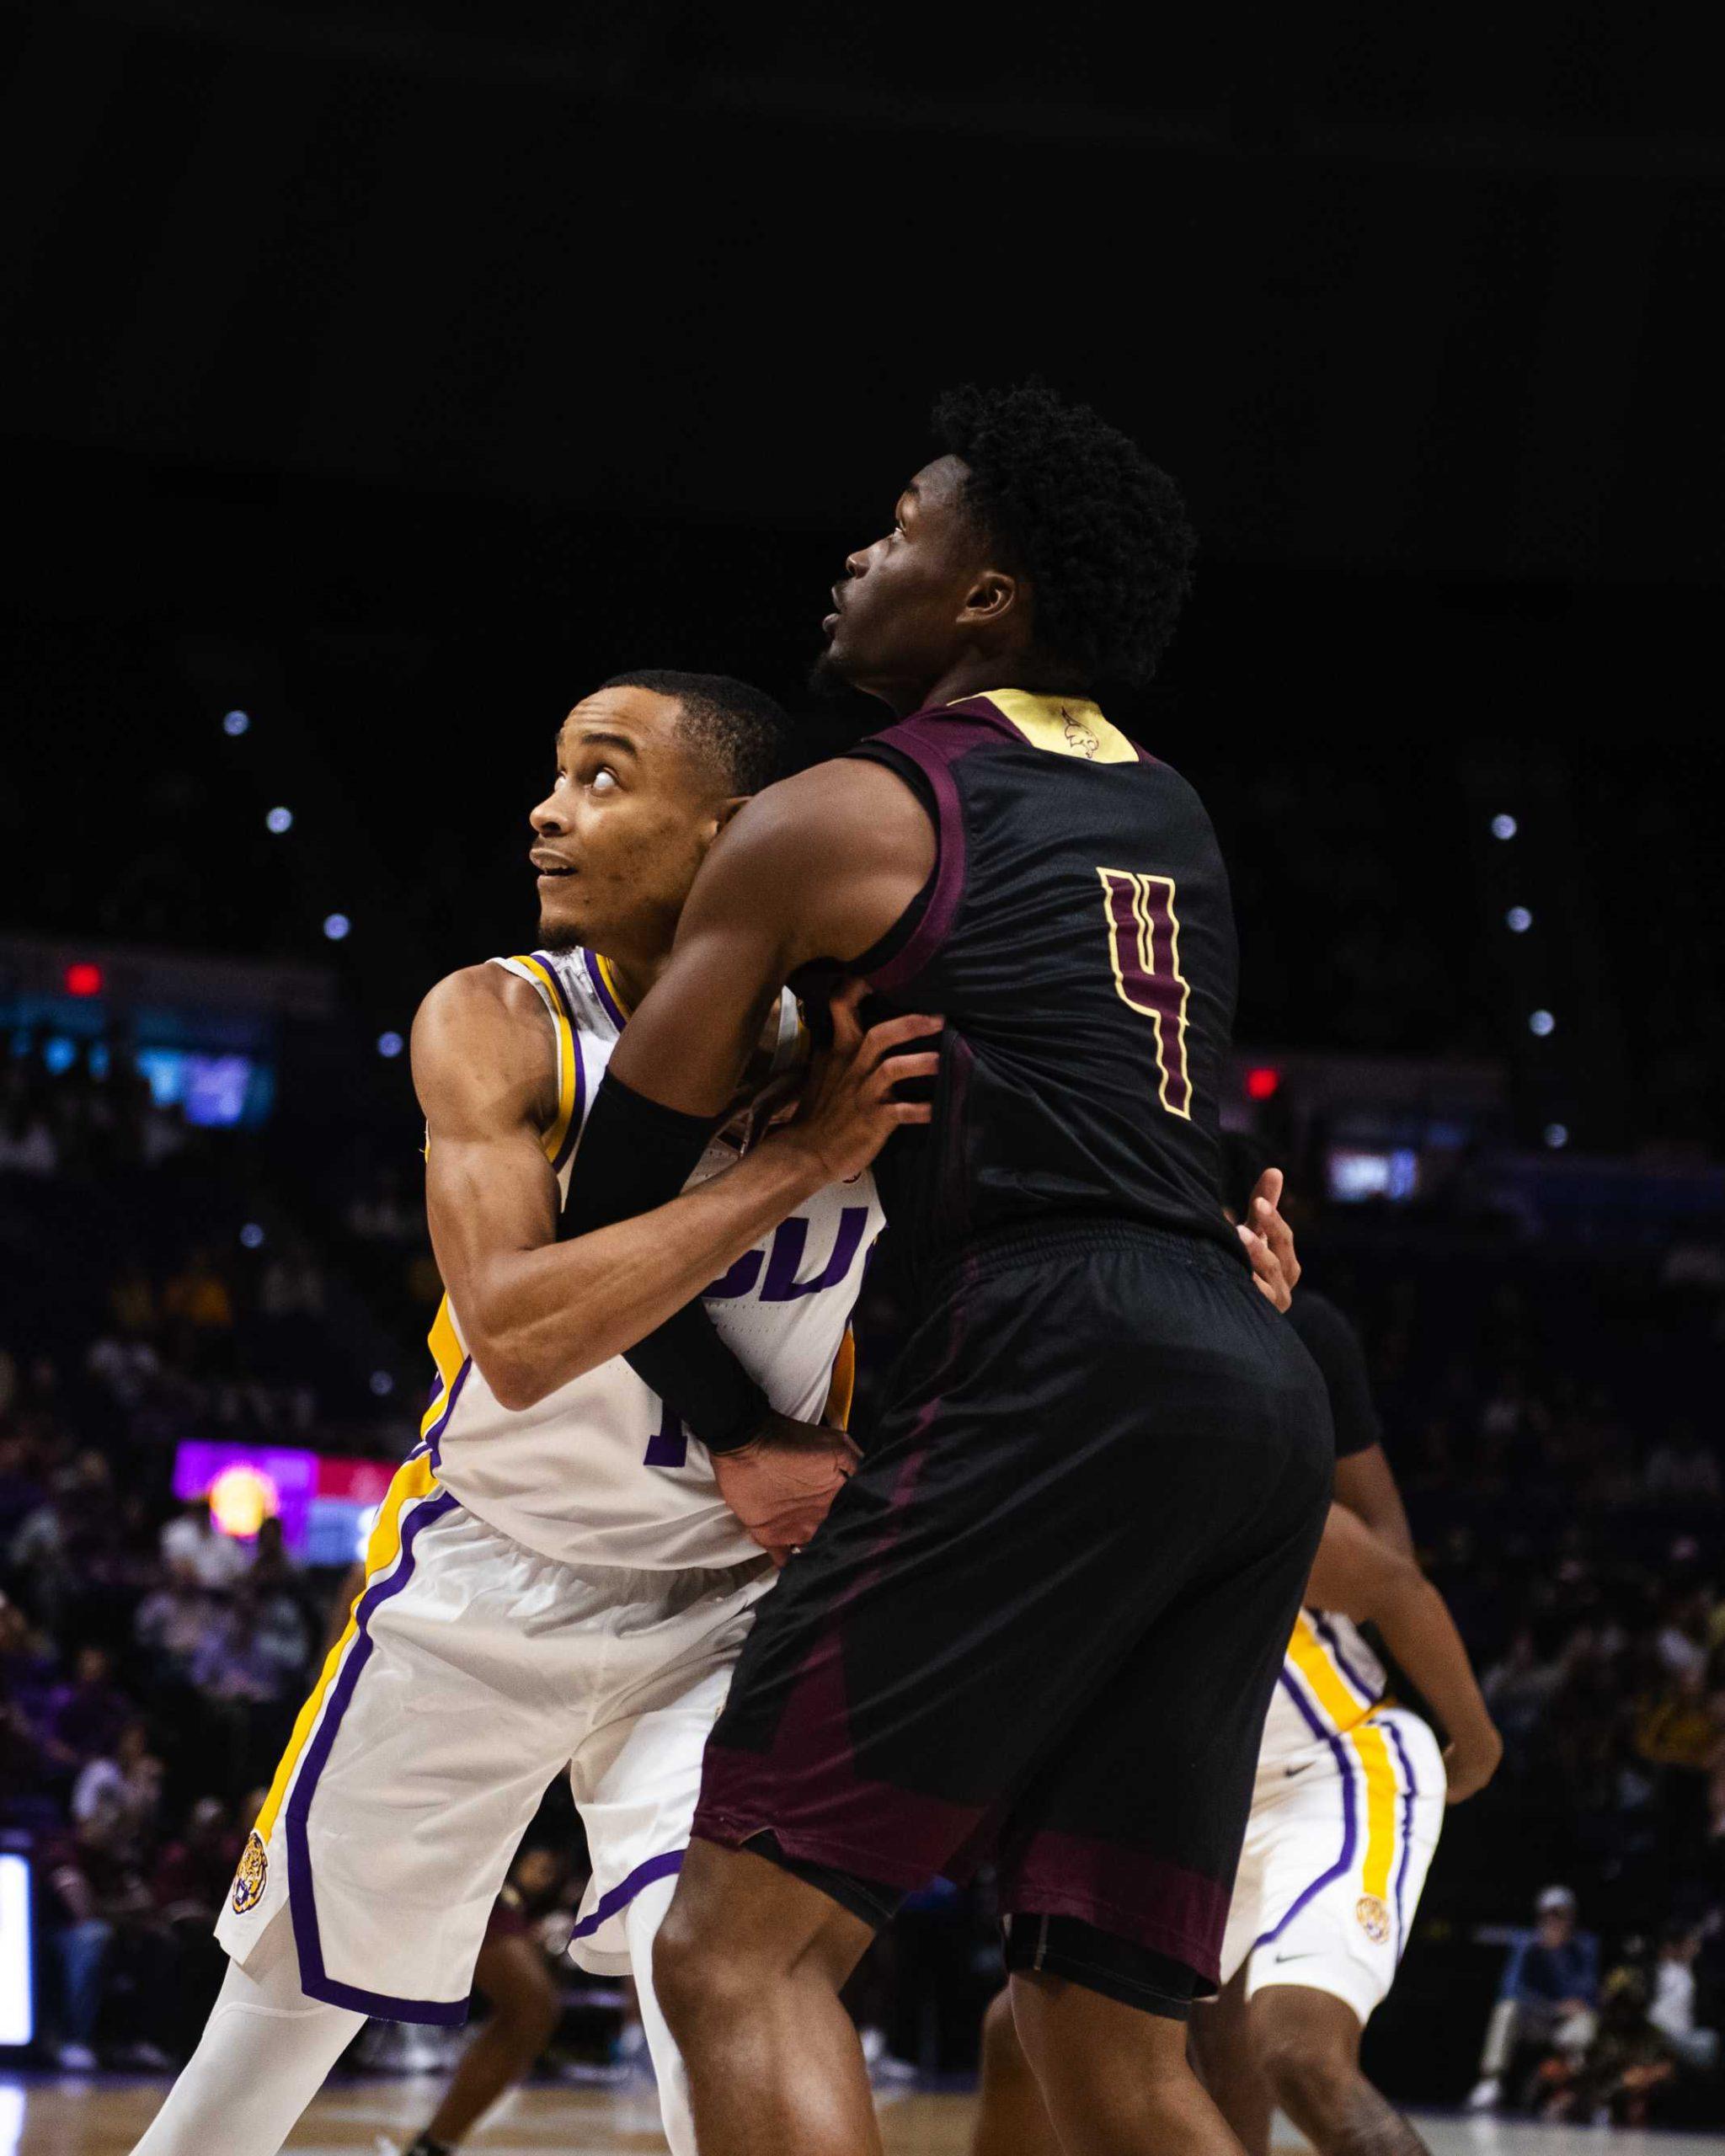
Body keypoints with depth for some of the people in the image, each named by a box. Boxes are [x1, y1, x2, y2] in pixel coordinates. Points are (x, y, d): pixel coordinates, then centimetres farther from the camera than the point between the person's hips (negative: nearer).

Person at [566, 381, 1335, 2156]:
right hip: (1260, 1395, 8)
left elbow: (614, 1197, 10)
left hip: (1061, 1364, -8)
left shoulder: (834, 819, 6)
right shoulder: (1169, 816, 26)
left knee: (743, 1950, -9)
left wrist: (746, 1438, 21)